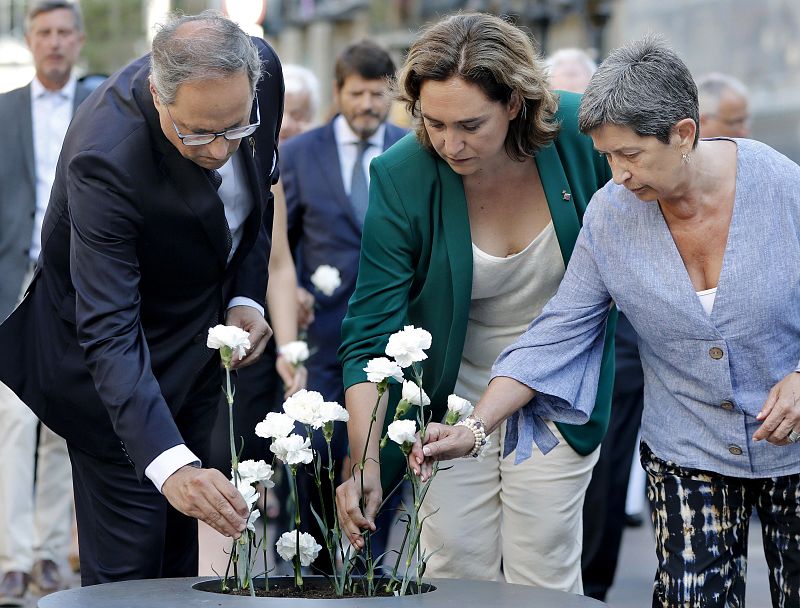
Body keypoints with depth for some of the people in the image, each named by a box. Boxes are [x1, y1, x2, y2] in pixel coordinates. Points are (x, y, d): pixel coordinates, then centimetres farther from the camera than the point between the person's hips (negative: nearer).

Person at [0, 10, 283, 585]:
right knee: (129, 559, -4)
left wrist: (247, 296, -9)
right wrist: (170, 463, -52)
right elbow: (109, 334, -41)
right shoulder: (106, 155, -38)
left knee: (180, 538, 16)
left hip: (200, 333, 6)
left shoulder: (262, 69, -19)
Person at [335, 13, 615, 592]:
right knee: (456, 575, 3)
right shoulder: (401, 176, -20)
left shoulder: (580, 134, -18)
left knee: (543, 578, 1)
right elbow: (371, 329, -19)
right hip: (452, 393, 0)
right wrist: (365, 458, -30)